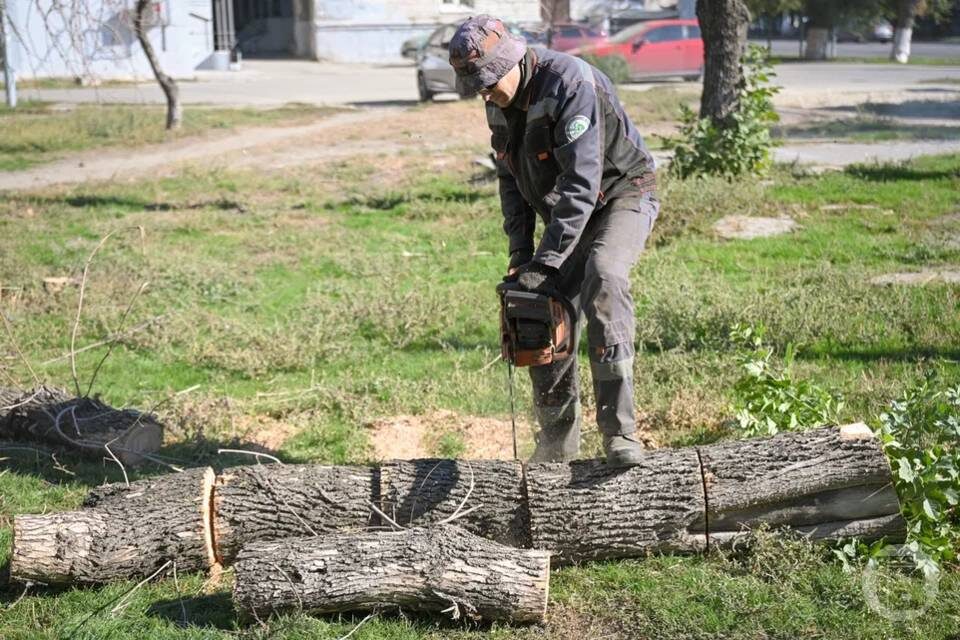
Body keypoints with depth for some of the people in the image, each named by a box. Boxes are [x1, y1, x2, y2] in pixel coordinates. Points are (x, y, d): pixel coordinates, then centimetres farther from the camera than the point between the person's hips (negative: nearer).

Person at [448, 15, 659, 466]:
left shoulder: (569, 83, -28)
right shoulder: (500, 106, -2)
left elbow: (582, 183, -33)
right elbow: (510, 180, 7)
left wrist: (545, 263, -33)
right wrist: (520, 252, -3)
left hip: (621, 196, -8)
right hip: (567, 212, 8)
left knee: (602, 276, -34)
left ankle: (619, 428, -33)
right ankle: (558, 441, 17)